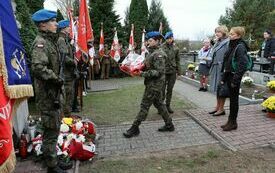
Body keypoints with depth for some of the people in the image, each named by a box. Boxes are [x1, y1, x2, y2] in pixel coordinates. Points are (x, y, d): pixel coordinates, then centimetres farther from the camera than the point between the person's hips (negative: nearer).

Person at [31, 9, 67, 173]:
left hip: (54, 92, 10)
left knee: (55, 128, 19)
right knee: (51, 130, 0)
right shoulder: (40, 42, -15)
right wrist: (56, 79, -20)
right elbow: (38, 67, -29)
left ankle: (53, 157, 35)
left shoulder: (50, 41, 16)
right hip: (48, 94, -10)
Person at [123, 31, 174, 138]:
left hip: (154, 84, -10)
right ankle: (169, 125, 29)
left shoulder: (158, 55, -19)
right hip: (153, 84, 10)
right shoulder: (152, 52, 12)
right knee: (159, 103, 17)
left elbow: (159, 71, -24)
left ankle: (134, 129, 9)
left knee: (144, 106, -2)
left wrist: (144, 74, -24)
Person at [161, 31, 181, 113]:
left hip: (173, 71, 4)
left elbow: (177, 60, 14)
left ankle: (168, 105, 21)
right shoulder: (162, 47, -5)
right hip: (164, 71, -3)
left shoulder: (176, 48, 8)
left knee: (170, 89, 10)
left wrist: (178, 70, 12)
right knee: (162, 89, 0)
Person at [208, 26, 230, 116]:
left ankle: (221, 109, 11)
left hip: (222, 69, -9)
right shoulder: (218, 42, 15)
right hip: (216, 68, 9)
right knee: (217, 88, 14)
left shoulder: (228, 42, -13)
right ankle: (218, 107, 26)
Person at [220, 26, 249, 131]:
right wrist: (223, 77, 14)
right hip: (229, 75, 8)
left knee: (234, 99, 1)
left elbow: (242, 65, -19)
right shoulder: (232, 46, 13)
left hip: (235, 76, -8)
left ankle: (233, 122, 13)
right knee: (232, 98, 13)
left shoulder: (240, 47, -13)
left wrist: (235, 80, -21)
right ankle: (231, 121, 23)